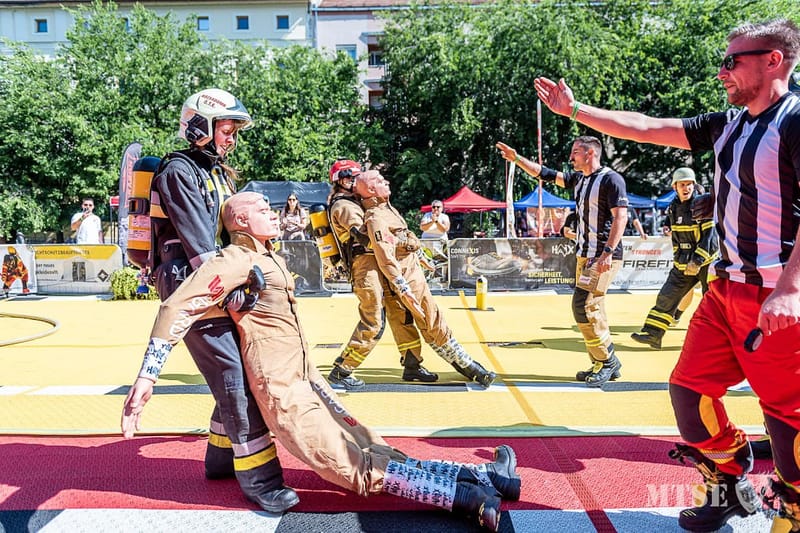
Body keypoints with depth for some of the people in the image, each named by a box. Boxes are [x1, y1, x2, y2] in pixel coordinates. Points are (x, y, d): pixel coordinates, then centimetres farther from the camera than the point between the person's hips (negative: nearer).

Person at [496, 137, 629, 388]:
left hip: (604, 257, -9)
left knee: (584, 306, -13)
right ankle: (603, 364, 17)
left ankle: (608, 360, 1)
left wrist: (608, 252, -24)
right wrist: (516, 158, 14)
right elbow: (544, 173, 19)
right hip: (585, 255, 9)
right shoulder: (578, 179, 14)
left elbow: (621, 217, -17)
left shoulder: (611, 179, -11)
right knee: (591, 310, 9)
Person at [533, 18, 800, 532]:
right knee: (690, 388, 9)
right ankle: (731, 489, 28)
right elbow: (646, 128, 14)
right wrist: (575, 110, 14)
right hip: (727, 287, 8)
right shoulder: (727, 125, 12)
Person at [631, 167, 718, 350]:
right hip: (684, 263, 5)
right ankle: (653, 334, 3)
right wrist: (678, 258, 12)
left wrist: (697, 261, -21)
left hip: (706, 261, -5)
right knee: (667, 295, 1)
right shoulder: (673, 208, 5)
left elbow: (710, 236, -17)